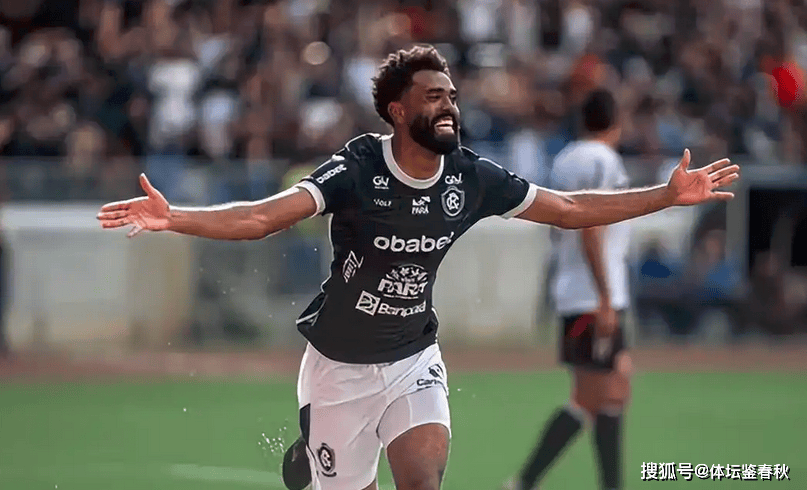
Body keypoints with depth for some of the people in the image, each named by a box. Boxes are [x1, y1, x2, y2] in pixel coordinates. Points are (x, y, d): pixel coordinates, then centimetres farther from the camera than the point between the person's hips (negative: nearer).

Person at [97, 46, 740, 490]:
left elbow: (571, 209, 1)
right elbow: (260, 218, -30)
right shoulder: (357, 169, -21)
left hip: (414, 360, 3)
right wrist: (172, 218, -46)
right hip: (341, 365, -3)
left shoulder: (471, 178, -8)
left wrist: (669, 195, -2)